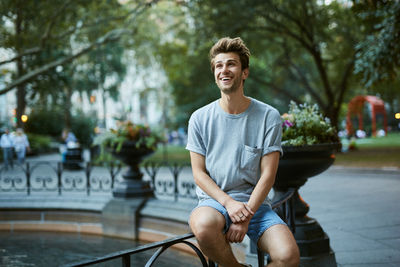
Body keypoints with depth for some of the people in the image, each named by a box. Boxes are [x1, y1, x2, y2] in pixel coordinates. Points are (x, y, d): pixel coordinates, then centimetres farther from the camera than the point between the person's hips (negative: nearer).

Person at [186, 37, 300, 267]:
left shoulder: (269, 117, 0)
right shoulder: (200, 118, 3)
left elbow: (268, 174, -4)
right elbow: (199, 173, 2)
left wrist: (246, 217, -15)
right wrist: (229, 203, -15)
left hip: (255, 202, 0)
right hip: (214, 199, 0)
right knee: (203, 225, -36)